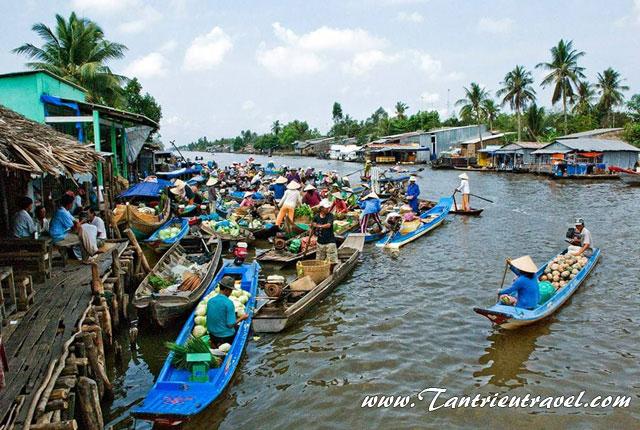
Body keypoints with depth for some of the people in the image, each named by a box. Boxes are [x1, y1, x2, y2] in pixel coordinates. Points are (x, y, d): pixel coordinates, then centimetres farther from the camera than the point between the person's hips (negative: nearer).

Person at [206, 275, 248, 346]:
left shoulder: (210, 301, 1)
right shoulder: (229, 303, -17)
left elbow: (208, 319, 9)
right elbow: (230, 324, -16)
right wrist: (241, 318, -3)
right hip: (226, 336, -7)